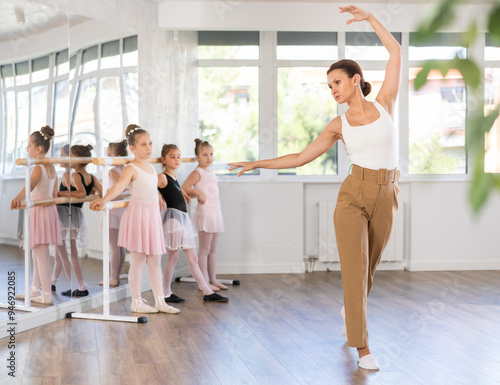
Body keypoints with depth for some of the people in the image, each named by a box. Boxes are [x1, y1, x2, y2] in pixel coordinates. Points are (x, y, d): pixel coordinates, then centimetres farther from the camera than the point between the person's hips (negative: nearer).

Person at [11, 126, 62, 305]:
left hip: (38, 211, -9)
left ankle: (47, 295, 0)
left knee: (41, 255, -4)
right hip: (49, 209, 9)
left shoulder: (38, 168, -16)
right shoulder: (52, 167, 10)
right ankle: (35, 290, 29)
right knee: (38, 254, 18)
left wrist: (17, 199, -52)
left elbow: (30, 186, -36)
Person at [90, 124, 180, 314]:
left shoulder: (151, 167, 13)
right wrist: (103, 200, -46)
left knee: (155, 261, 10)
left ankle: (160, 301, 17)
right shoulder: (131, 168, -11)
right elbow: (119, 186, -29)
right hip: (138, 215, -7)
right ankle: (136, 302, 10)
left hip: (153, 215, 7)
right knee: (138, 260, -1)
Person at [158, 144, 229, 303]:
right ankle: (167, 294, 10)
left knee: (192, 258, 9)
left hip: (184, 218, 9)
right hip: (173, 217, -9)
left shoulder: (174, 178, 18)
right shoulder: (162, 177, -8)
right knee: (173, 257, -2)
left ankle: (208, 292, 11)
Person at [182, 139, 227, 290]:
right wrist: (198, 193, -19)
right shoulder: (197, 173, -8)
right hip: (205, 214, -8)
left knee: (212, 250, 12)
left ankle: (213, 279, 18)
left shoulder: (211, 172, 15)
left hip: (216, 213, 8)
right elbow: (183, 188, -16)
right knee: (204, 250, -3)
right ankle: (204, 282, 1)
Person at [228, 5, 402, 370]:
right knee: (354, 268, -11)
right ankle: (362, 346, -2)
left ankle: (350, 311, 46)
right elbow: (300, 158, 7)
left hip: (385, 199, 1)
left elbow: (396, 52, 4)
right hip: (353, 195, -1)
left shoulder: (384, 104, 4)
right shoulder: (338, 126, 5)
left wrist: (369, 17, 3)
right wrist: (256, 163, 3)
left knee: (367, 268, 15)